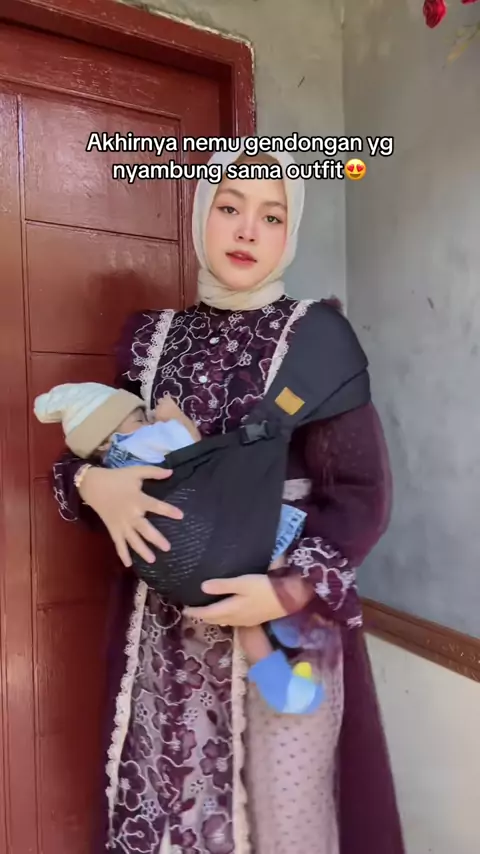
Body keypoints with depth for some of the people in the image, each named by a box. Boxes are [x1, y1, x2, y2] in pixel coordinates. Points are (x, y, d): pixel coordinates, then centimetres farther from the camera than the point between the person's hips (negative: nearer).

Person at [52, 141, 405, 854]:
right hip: (167, 621, 3)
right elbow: (93, 444, 10)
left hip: (289, 616, -2)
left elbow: (363, 493, -9)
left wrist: (289, 590, -21)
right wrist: (94, 482, -13)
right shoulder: (152, 337, 4)